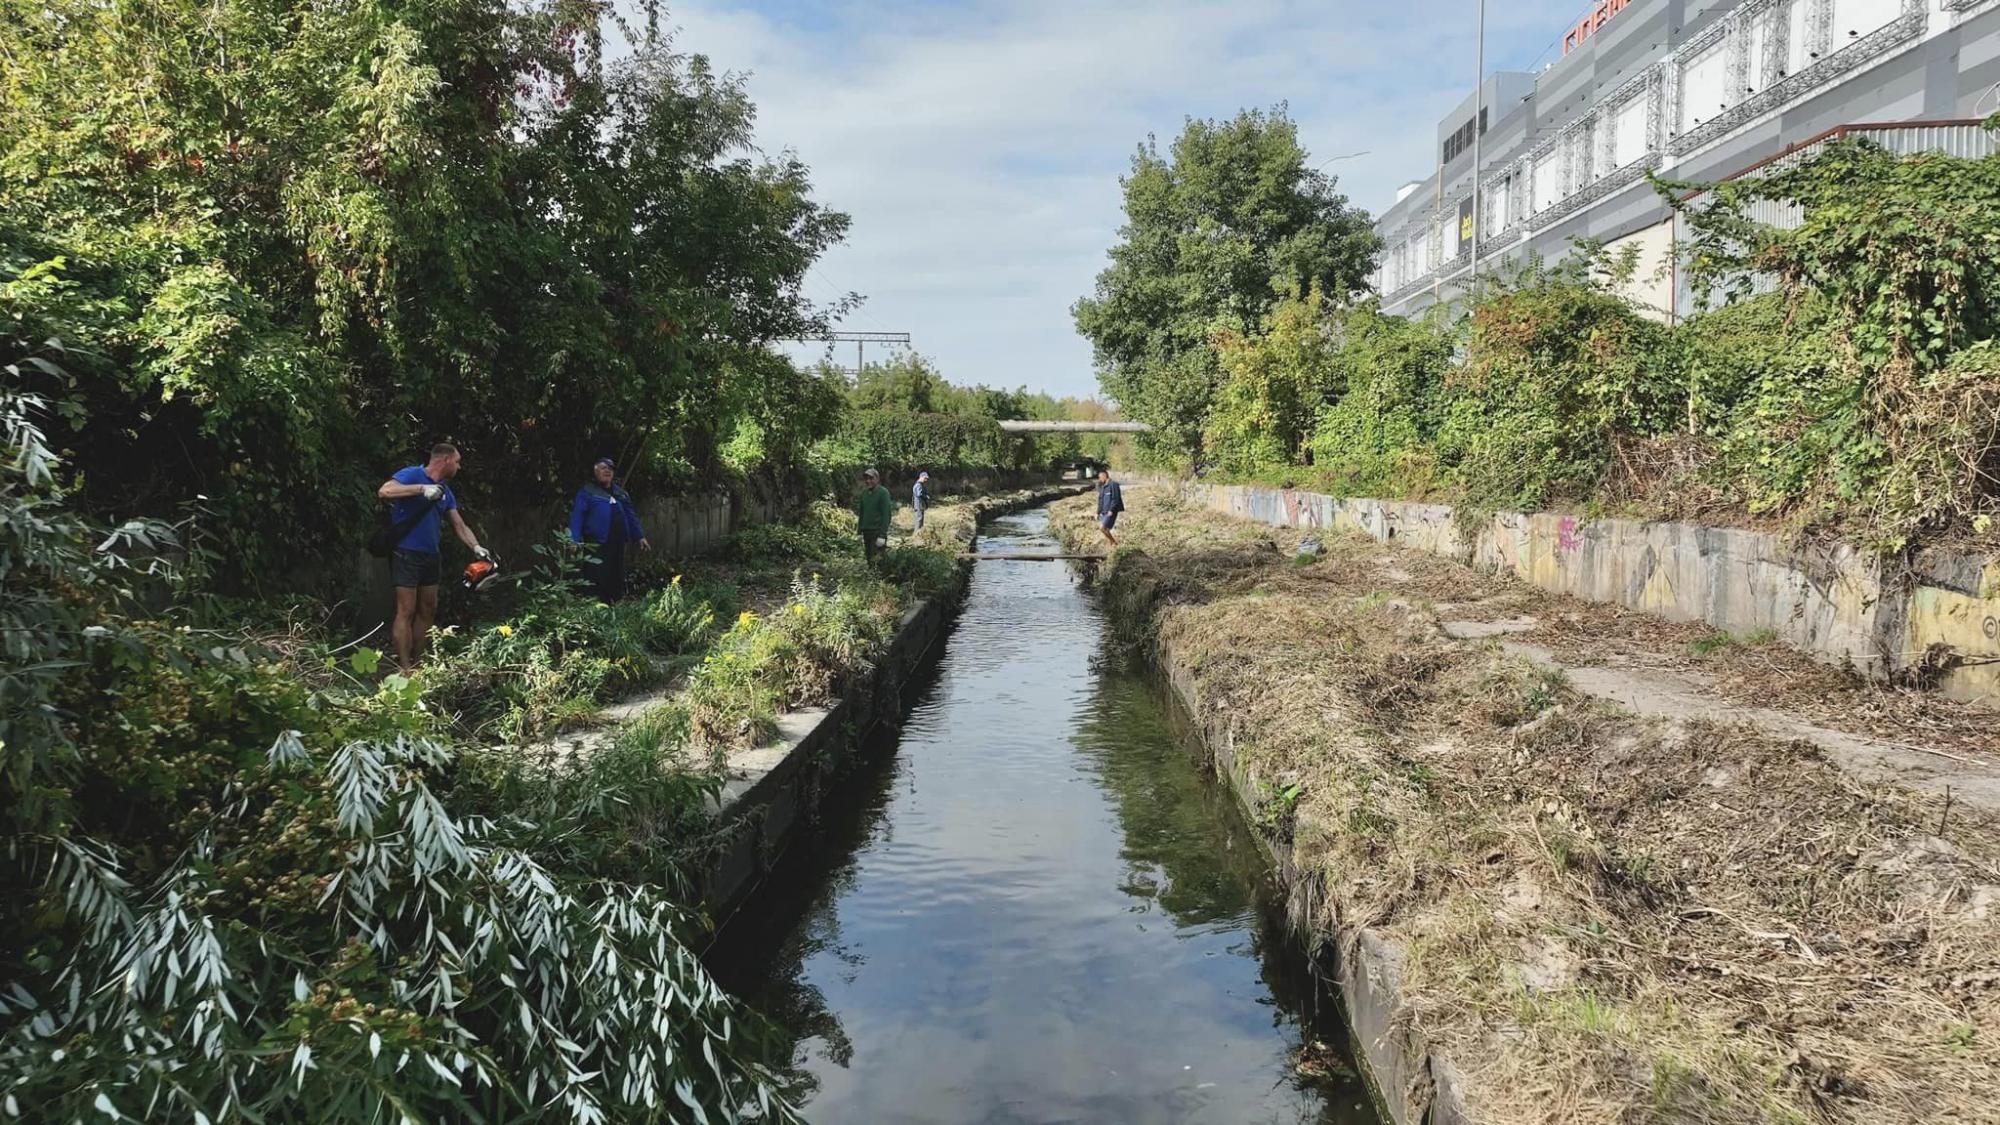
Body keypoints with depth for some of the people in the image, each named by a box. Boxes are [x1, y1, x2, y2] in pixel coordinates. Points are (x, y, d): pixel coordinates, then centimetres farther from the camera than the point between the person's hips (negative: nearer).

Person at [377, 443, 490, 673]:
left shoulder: (445, 491, 14)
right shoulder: (412, 475, -9)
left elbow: (460, 526, 13)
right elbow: (384, 491, -26)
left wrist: (476, 547, -3)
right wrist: (422, 488, -29)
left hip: (431, 556, 8)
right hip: (406, 554, -8)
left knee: (428, 611, 12)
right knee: (407, 611, -9)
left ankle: (417, 664, 22)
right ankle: (405, 670, -8)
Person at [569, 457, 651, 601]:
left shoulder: (620, 493, 18)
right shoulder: (587, 492, 0)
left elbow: (631, 515, 22)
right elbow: (577, 516, -7)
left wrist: (640, 536, 17)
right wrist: (575, 540, -17)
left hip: (617, 545, 6)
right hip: (596, 545, -6)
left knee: (617, 579, 10)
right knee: (597, 582, -10)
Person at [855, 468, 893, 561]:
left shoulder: (883, 493, -8)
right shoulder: (864, 493, 12)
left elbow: (886, 514, -13)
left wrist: (882, 535, -19)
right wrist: (860, 532, 14)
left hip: (878, 532, -6)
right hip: (866, 532, 7)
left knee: (876, 560, -9)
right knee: (869, 559, 8)